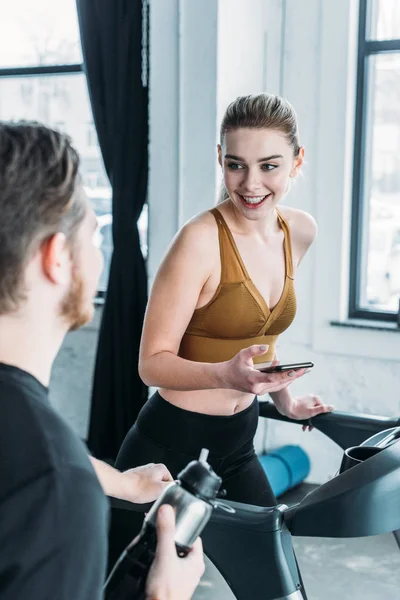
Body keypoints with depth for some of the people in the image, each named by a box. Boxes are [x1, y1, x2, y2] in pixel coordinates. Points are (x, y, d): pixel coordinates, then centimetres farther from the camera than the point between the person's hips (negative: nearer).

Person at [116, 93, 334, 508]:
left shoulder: (301, 232, 0)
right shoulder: (201, 240, -21)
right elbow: (153, 363, -20)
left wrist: (285, 401, 19)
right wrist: (227, 375, -36)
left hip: (238, 442, 7)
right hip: (172, 445, -6)